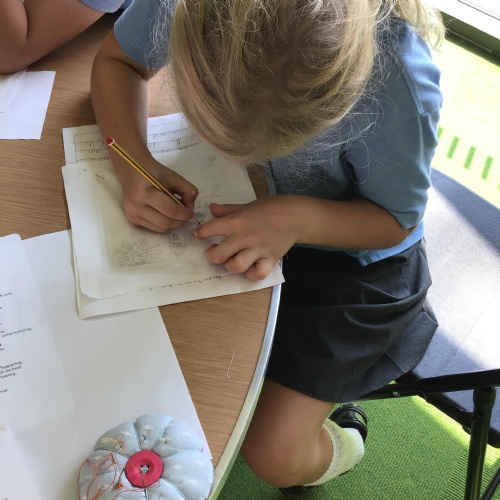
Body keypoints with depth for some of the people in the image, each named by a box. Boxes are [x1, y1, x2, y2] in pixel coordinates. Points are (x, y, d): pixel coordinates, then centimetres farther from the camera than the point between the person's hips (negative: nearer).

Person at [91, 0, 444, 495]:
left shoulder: (396, 82, -37)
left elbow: (396, 221, -18)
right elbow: (116, 60, -7)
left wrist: (297, 219, -38)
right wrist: (133, 162, -26)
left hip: (351, 252, -4)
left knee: (272, 456, -9)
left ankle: (337, 442, 32)